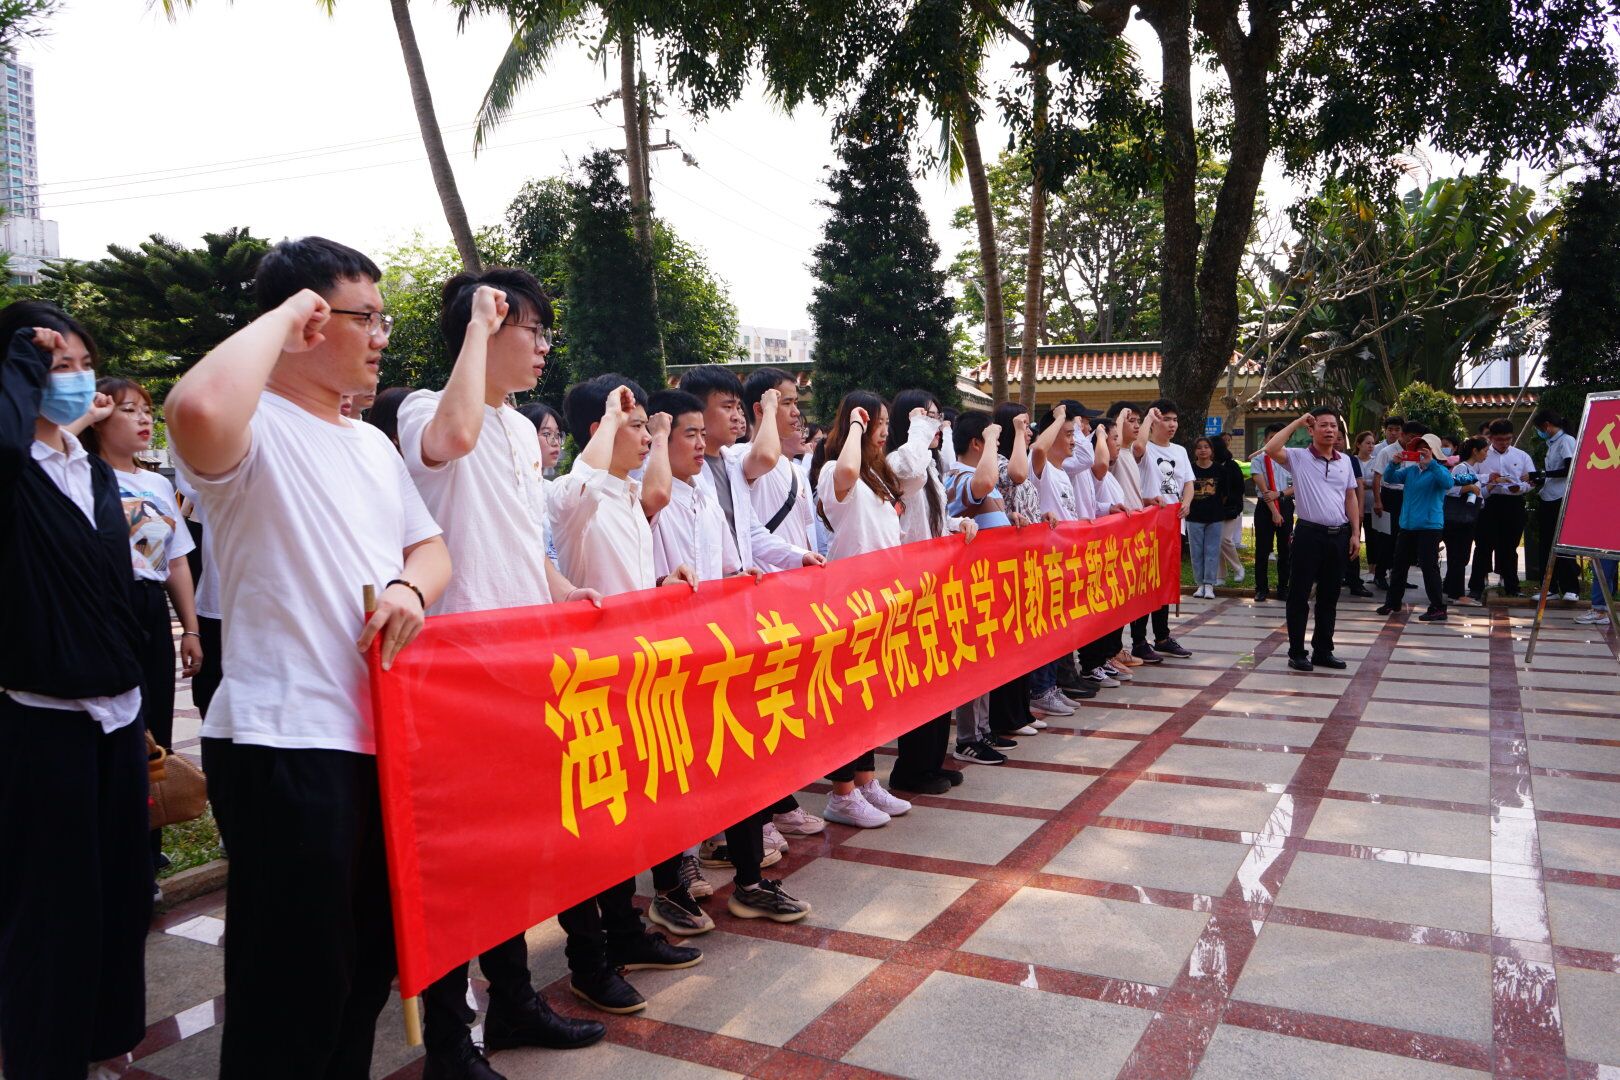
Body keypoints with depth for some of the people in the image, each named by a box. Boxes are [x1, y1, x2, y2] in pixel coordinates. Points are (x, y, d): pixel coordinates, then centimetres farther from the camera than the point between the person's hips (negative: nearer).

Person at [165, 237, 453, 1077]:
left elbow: (431, 548, 19)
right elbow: (199, 410, -34)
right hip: (285, 745, -8)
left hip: (383, 735, 8)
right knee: (296, 983, 1)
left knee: (369, 962, 20)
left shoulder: (371, 443, 17)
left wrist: (409, 586, -5)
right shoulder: (255, 427, -10)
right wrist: (282, 316, -17)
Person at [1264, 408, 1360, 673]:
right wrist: (1297, 422, -13)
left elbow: (1351, 498, 14)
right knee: (1299, 594, 0)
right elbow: (1271, 449, -23)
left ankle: (1323, 650, 21)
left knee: (1329, 596, 11)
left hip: (1339, 535, 5)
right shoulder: (1298, 457, -3)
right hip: (1310, 533, -5)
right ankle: (1297, 652, 8)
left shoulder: (1345, 460, 11)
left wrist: (1356, 533, 8)